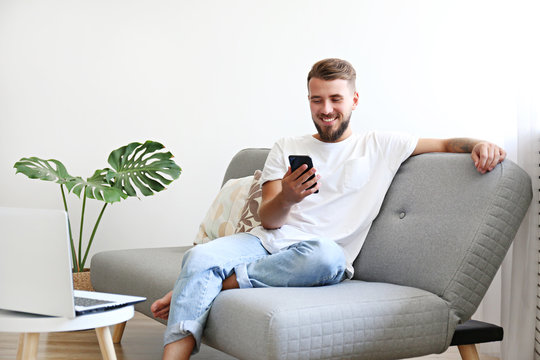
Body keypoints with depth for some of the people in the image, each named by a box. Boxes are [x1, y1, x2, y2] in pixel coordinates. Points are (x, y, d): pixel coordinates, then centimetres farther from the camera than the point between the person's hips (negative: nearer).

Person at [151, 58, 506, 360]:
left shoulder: (380, 146, 15)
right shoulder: (287, 147, 20)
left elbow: (446, 143, 17)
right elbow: (268, 220, 10)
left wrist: (479, 144, -7)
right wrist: (286, 199, -14)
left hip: (320, 249, -2)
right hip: (268, 240, 2)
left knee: (326, 254, -40)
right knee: (200, 257, -29)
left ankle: (192, 289, -28)